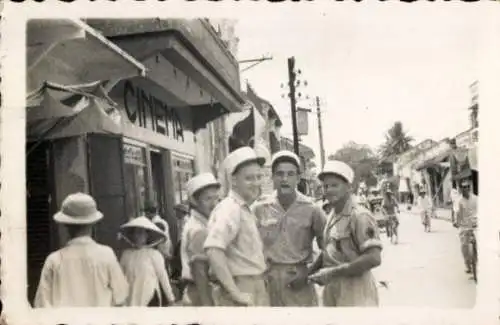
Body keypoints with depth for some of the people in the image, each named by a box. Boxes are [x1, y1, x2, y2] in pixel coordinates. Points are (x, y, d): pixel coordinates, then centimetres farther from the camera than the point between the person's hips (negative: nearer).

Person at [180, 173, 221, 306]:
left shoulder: (203, 225, 13)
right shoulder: (198, 230, -17)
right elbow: (199, 271, -23)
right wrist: (206, 303, -25)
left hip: (210, 290, 10)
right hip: (202, 293, -10)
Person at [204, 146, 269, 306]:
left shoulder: (246, 210, 14)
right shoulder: (230, 208, -17)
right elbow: (213, 251, -31)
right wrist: (235, 293, -28)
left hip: (255, 291, 10)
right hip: (243, 292, -10)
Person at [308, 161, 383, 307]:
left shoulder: (359, 216, -16)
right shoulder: (331, 217, 9)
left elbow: (374, 258, -23)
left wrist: (333, 273, -20)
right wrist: (313, 270, 2)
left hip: (354, 289, -8)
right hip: (332, 289, 8)